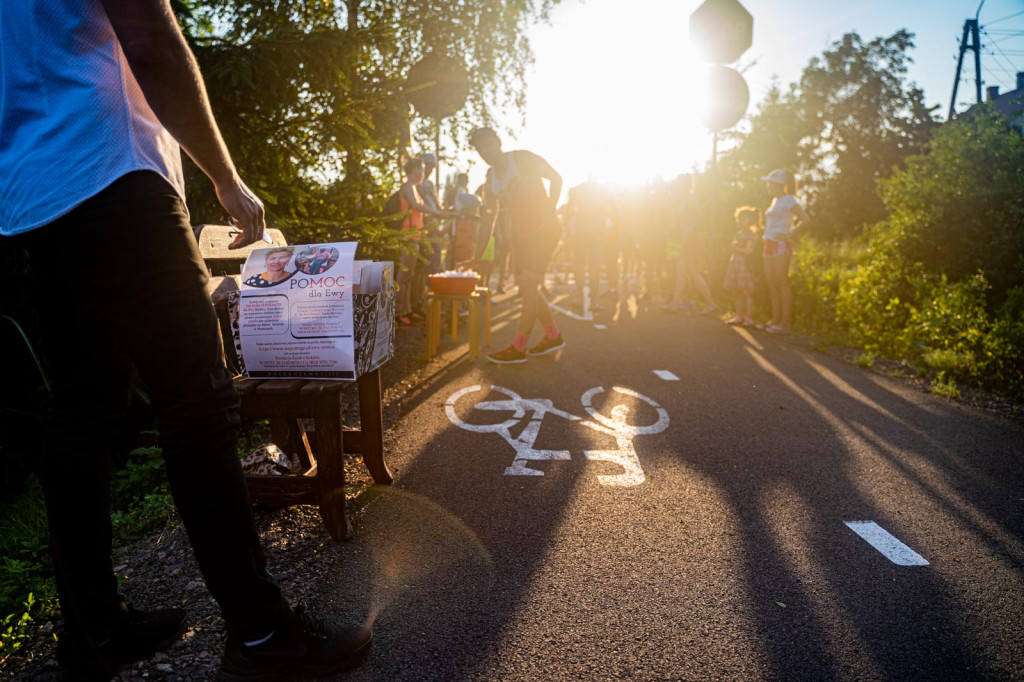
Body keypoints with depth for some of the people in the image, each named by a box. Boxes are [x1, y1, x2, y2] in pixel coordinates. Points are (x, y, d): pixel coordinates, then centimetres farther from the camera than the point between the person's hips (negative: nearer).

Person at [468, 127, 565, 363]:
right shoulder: (490, 180, 11)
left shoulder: (523, 159, -6)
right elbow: (489, 219, 11)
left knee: (528, 288, -12)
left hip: (543, 231, -8)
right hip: (521, 236, 8)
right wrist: (478, 255, 5)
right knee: (527, 290, 8)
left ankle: (518, 348, -9)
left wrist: (548, 212, -19)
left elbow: (555, 178, -8)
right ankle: (553, 336, 22)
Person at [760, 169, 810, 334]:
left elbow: (805, 220, -13)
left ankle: (784, 323, -6)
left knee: (782, 284, -8)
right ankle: (775, 320, 13)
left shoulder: (788, 200, -7)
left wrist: (789, 235, -20)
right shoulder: (775, 200, 18)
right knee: (771, 283, 8)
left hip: (781, 246, -9)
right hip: (770, 246, 9)